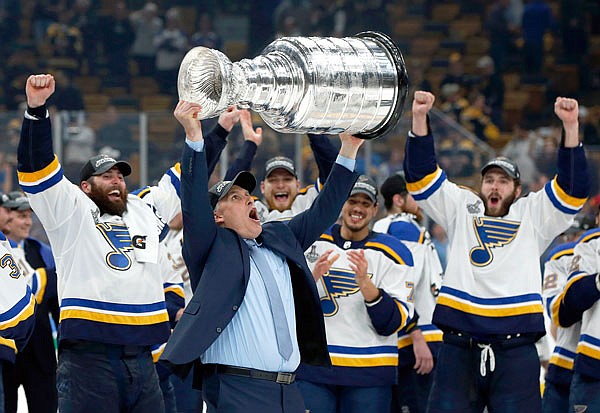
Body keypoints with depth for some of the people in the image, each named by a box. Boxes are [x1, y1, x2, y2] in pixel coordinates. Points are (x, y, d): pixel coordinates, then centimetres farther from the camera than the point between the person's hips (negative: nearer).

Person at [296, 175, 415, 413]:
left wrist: (364, 282, -22)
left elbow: (394, 323, -8)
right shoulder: (312, 241, 7)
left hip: (369, 375, -1)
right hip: (312, 368, 1)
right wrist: (313, 276, -15)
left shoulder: (393, 253, 2)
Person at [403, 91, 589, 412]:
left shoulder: (533, 214, 15)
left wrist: (570, 126, -8)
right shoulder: (461, 208, 17)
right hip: (459, 346, 1)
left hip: (515, 348, -1)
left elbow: (572, 187, 4)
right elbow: (421, 176, 11)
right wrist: (419, 119, -2)